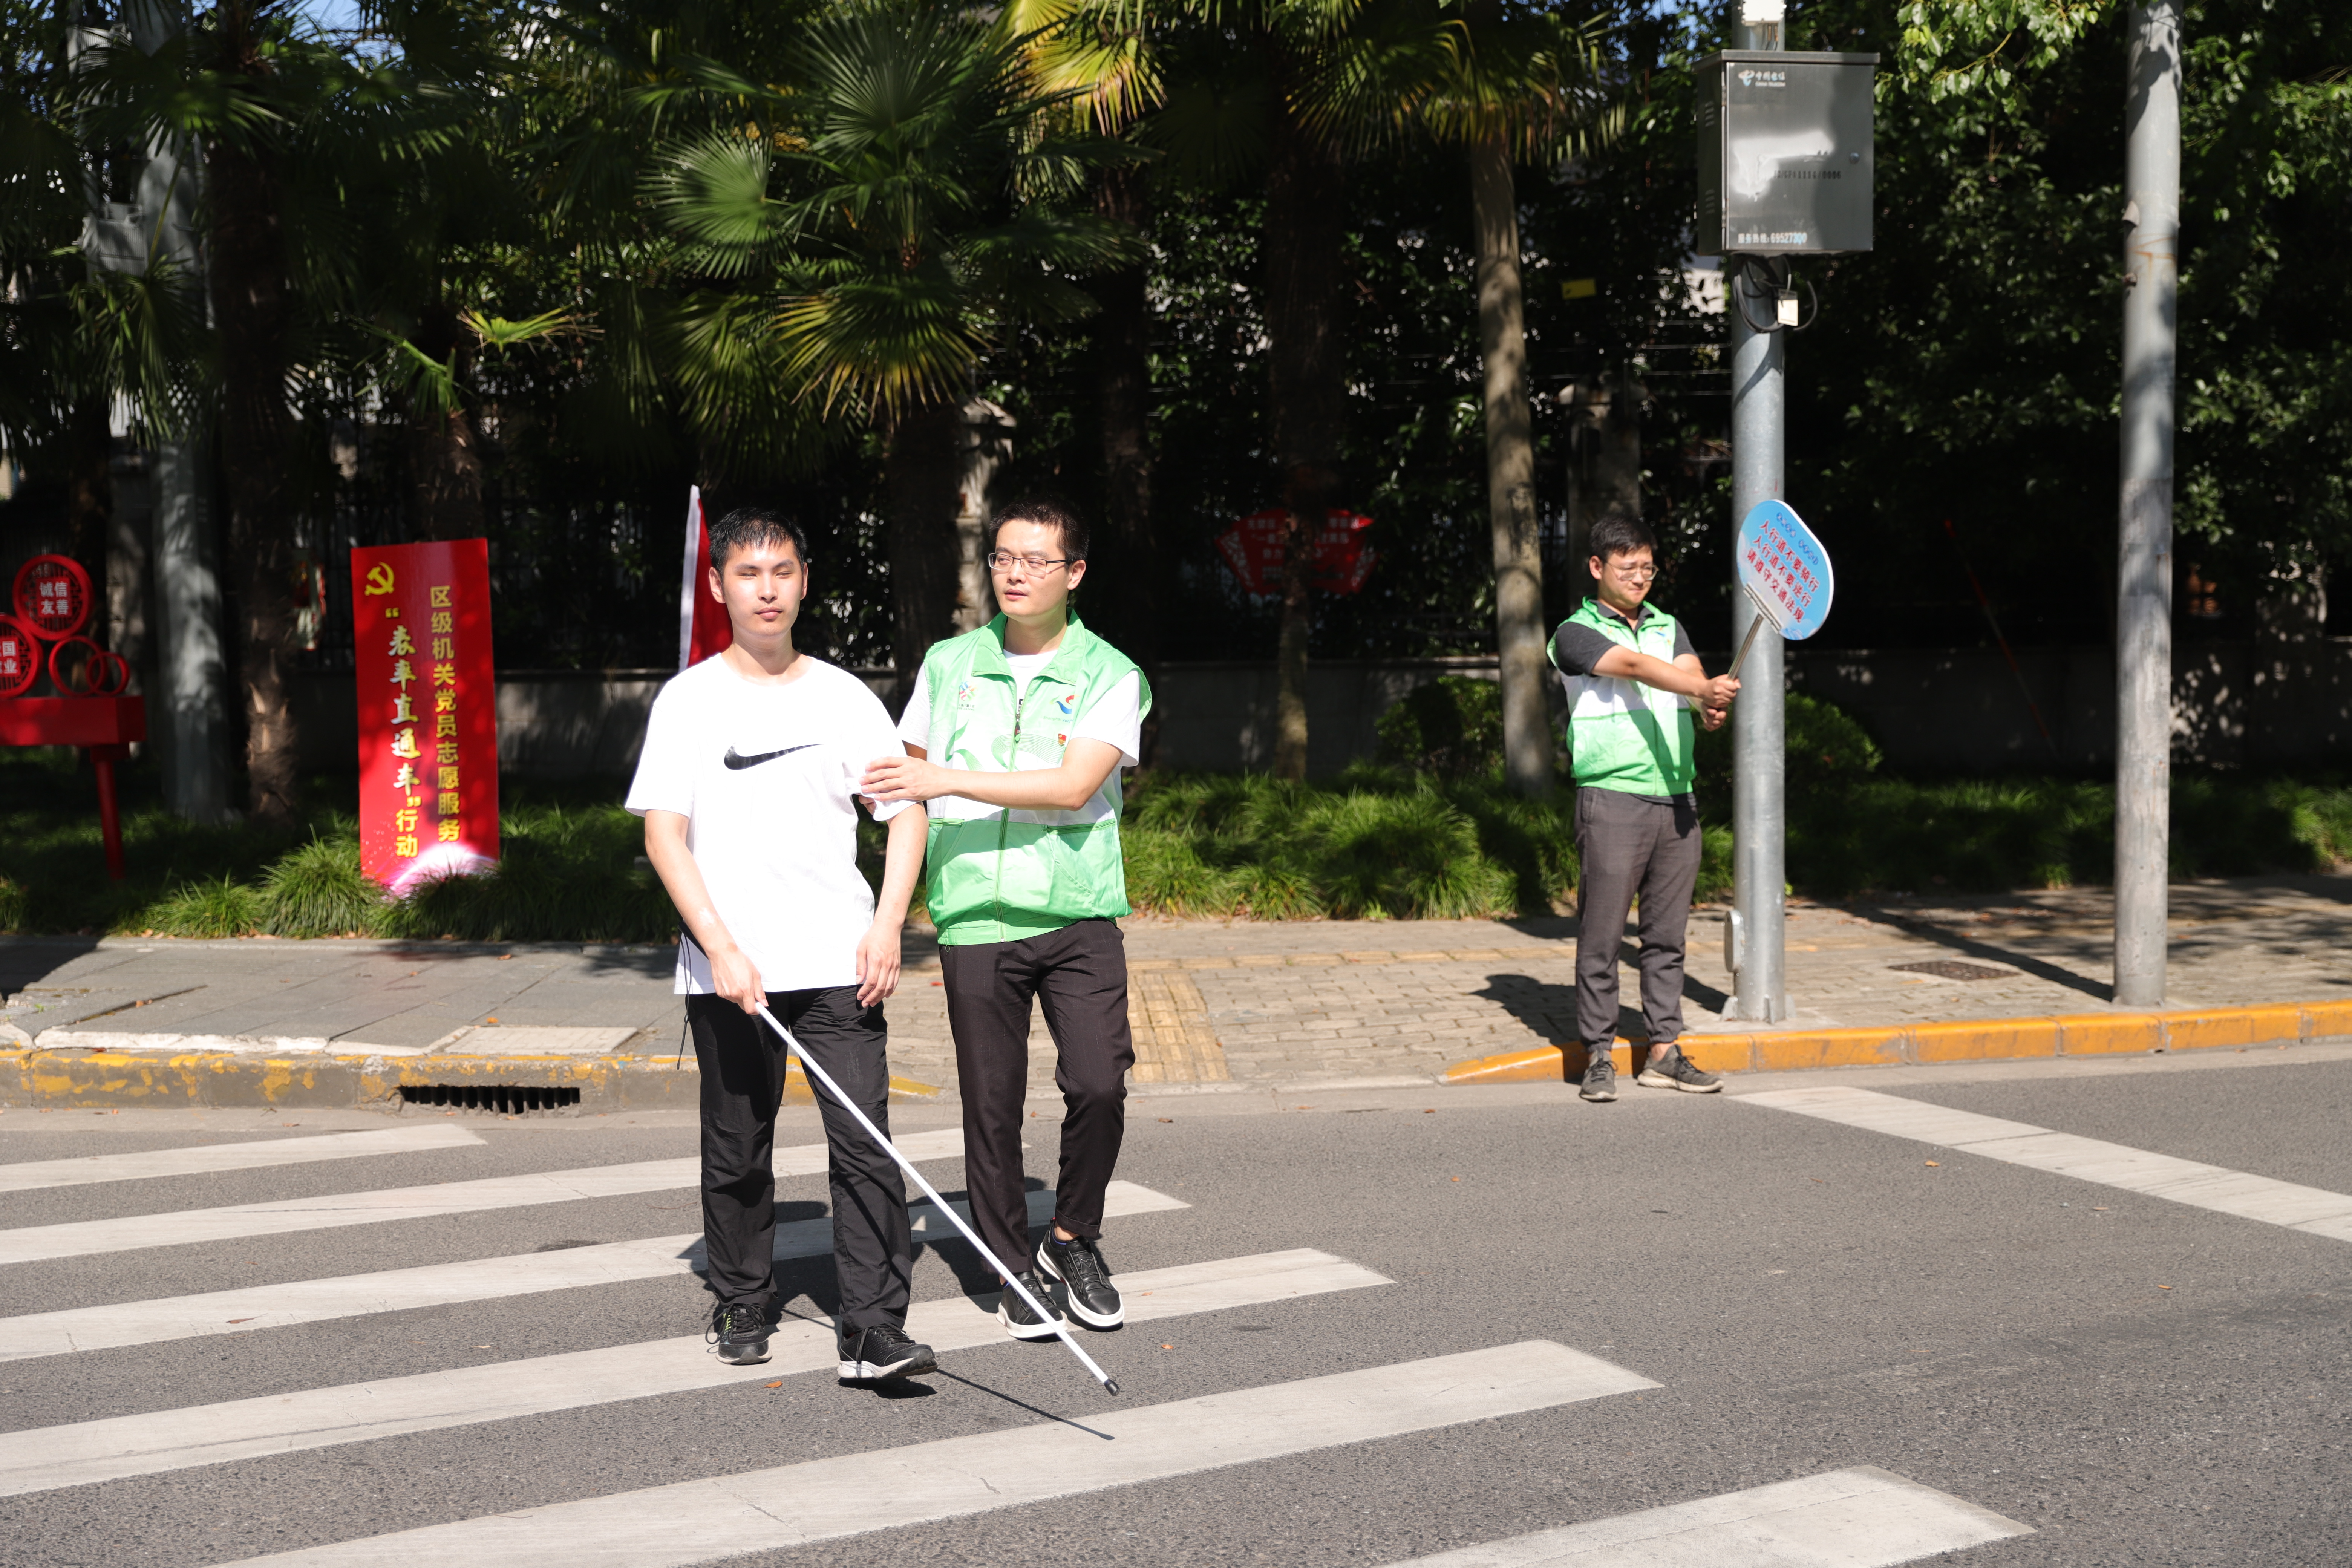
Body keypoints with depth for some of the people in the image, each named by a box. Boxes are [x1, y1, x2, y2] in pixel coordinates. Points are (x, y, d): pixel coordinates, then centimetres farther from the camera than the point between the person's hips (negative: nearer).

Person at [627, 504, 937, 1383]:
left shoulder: (845, 698, 8)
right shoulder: (689, 700, 4)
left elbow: (906, 813, 9)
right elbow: (663, 833, -3)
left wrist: (887, 926, -5)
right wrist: (720, 949, -13)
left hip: (838, 962, 0)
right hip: (727, 970, 0)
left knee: (864, 1142, -9)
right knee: (736, 1151, 8)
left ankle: (874, 1330, -7)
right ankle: (741, 1308, 26)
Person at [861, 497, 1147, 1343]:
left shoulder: (1110, 675, 1)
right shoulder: (947, 664, 11)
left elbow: (1073, 785, -13)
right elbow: (910, 774, 21)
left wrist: (950, 780, -18)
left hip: (1079, 916, -2)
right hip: (973, 918, 2)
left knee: (1098, 1086, -11)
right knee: (992, 1105, 3)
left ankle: (1073, 1240, 13)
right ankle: (1016, 1268, 18)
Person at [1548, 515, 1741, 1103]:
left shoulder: (1668, 627, 18)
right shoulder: (1575, 633, 0)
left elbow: (1688, 673, -2)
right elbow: (1634, 666, -17)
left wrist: (1709, 704, -25)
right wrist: (1704, 689, -31)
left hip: (1678, 804, 5)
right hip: (1612, 803, -5)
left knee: (1667, 933, 8)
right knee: (1601, 934, -3)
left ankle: (1663, 1053, 15)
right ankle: (1598, 1055, 4)